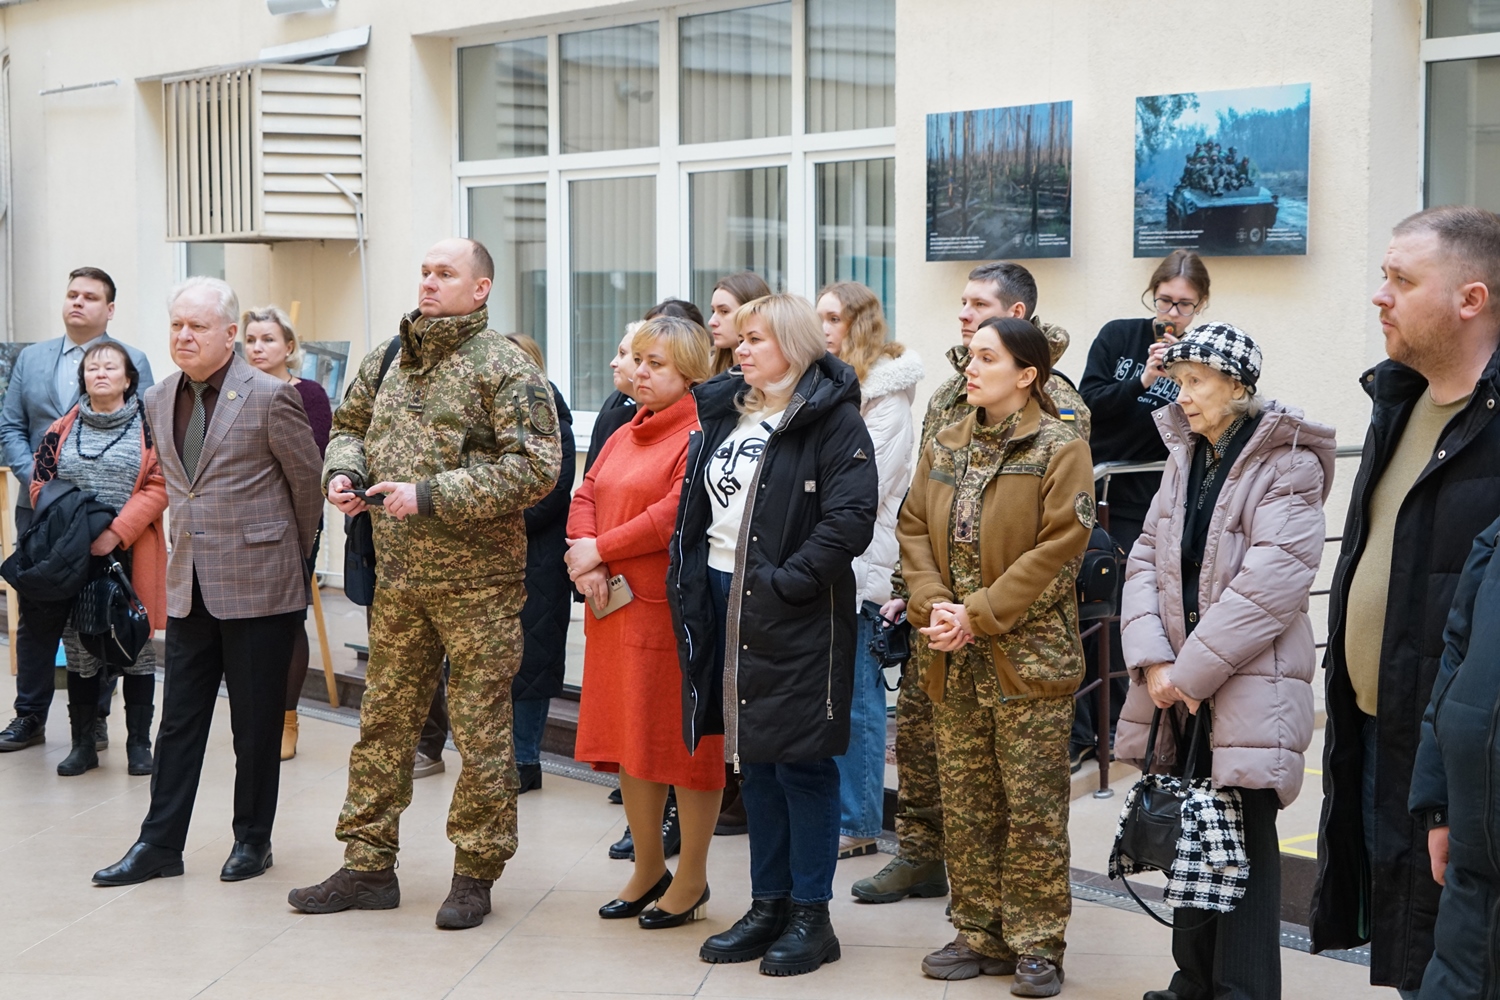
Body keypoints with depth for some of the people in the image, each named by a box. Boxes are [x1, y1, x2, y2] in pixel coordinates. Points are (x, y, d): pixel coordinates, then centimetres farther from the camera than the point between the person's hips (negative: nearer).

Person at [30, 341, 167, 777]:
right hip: (74, 560, 3)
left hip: (132, 556, -2)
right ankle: (83, 745, 14)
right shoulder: (61, 431, 9)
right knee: (79, 649, 6)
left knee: (137, 647, 4)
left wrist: (116, 533, -17)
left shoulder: (150, 428, -1)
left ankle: (139, 744, 12)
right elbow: (40, 487, 8)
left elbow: (158, 487, -9)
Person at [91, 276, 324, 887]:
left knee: (257, 722, 5)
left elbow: (307, 481, -1)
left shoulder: (269, 397, -10)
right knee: (179, 719, 8)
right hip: (189, 585, 6)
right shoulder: (158, 401, 9)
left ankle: (253, 839, 18)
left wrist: (294, 556, 8)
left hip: (257, 584, -5)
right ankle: (160, 845, 14)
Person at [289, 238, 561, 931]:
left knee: (481, 729, 1)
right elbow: (350, 423, 26)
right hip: (397, 575, 6)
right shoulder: (389, 359, 11)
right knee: (384, 719, 11)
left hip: (477, 580, -6)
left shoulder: (504, 368, -10)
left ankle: (475, 872, 13)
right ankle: (368, 865, 21)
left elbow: (537, 468, -18)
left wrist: (432, 495, -20)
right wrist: (342, 469, 2)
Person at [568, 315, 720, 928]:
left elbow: (680, 512, -20)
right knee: (627, 735, 14)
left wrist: (601, 549, -13)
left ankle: (692, 877, 13)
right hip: (616, 604, 9)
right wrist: (585, 562, -7)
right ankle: (648, 867, 27)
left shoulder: (701, 434, -11)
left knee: (685, 739, 1)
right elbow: (587, 496, 12)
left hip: (676, 608, -9)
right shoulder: (626, 434, 18)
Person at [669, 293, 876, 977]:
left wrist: (788, 580, -21)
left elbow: (851, 517, -18)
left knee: (800, 761, -1)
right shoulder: (724, 411, 15)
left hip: (795, 613, -7)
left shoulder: (832, 419, -9)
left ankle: (811, 916, 10)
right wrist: (690, 584, 9)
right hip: (724, 601, 7)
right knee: (753, 760, 13)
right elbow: (695, 507, 19)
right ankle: (768, 905, 23)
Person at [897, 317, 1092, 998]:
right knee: (965, 806, 11)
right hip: (953, 661, 6)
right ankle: (981, 935, 22)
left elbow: (1058, 550, -15)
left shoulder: (1060, 450, -8)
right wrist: (931, 604, -8)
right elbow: (914, 528, 9)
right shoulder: (945, 448, 11)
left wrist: (978, 614, -17)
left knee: (1033, 809, 0)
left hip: (1028, 658, -6)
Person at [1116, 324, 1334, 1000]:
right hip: (1180, 689, 6)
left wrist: (1190, 671, -16)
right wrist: (1153, 660, -8)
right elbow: (1146, 560, 7)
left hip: (1249, 688, -6)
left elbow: (1272, 583, -18)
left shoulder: (1287, 467, -9)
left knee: (1244, 840, -4)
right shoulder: (1184, 459, 13)